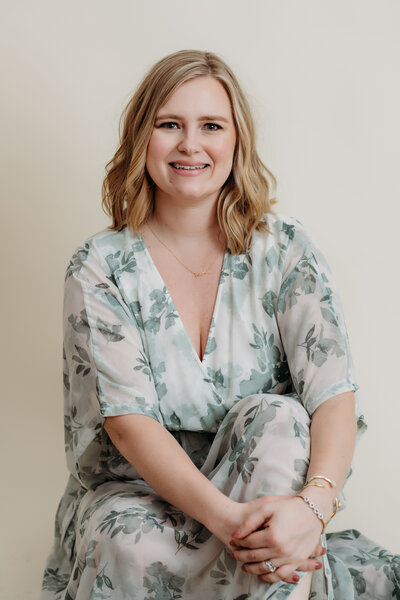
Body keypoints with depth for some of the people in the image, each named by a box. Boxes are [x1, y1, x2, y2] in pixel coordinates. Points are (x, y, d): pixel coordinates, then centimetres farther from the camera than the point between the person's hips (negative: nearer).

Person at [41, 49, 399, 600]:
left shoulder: (284, 248, -3)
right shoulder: (101, 267, -6)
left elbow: (334, 395, -13)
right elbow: (129, 420, -16)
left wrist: (312, 505, -34)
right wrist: (226, 518, -32)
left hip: (263, 480, 1)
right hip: (136, 487, 0)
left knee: (276, 416, -30)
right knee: (129, 551, -34)